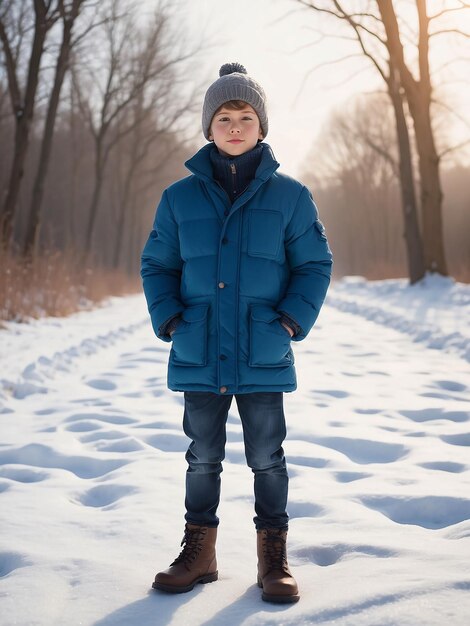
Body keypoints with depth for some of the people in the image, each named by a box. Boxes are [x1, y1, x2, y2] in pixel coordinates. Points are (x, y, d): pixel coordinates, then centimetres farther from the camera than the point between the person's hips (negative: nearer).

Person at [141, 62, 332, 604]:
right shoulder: (180, 197, 4)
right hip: (198, 356, 2)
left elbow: (315, 264, 4)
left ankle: (273, 558, 22)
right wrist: (167, 317, -3)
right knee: (203, 458, 12)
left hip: (264, 357, -1)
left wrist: (292, 319, -9)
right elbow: (157, 264, 11)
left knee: (267, 459, 7)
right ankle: (199, 553, 27)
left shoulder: (288, 196, 0)